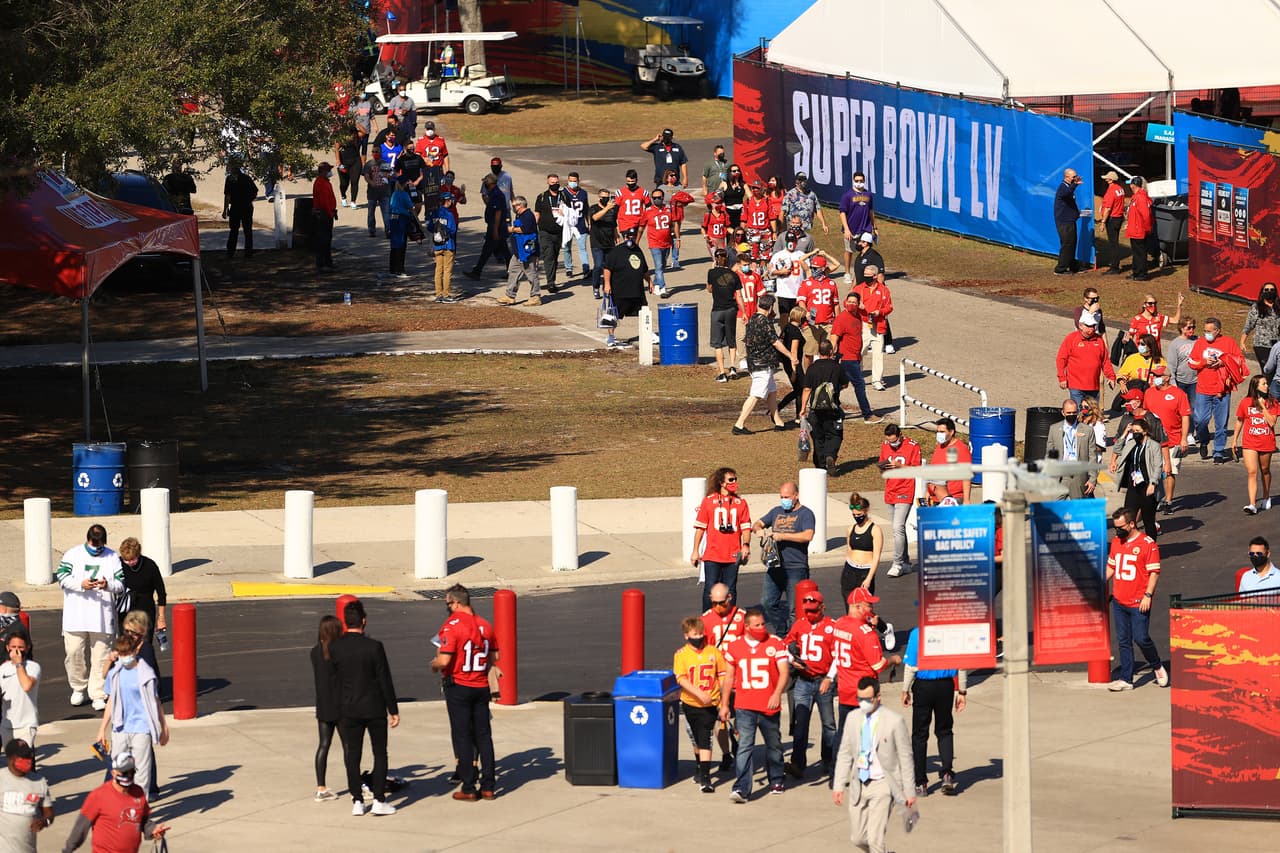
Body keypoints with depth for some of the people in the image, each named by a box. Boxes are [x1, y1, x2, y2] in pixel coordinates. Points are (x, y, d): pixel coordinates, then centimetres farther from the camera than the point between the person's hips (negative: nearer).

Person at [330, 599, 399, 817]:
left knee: (352, 755, 9)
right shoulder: (373, 647, -14)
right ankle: (379, 800, 5)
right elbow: (385, 680, -10)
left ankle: (357, 801, 9)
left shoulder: (334, 648, -6)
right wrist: (393, 710, -4)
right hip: (374, 708, -2)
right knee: (380, 754, 9)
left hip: (348, 709, 2)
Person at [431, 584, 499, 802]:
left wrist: (433, 664, -1)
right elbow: (494, 657, 11)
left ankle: (468, 788, 2)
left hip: (458, 687, -5)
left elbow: (444, 661, -22)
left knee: (462, 737, 1)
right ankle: (488, 787, 11)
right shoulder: (485, 625, 4)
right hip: (481, 687, 5)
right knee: (484, 736, 10)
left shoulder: (452, 626, -17)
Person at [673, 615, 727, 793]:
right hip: (690, 704, 2)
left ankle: (705, 778, -14)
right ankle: (699, 768, 40)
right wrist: (699, 693, -24)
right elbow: (681, 679, -12)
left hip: (710, 705, -2)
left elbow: (723, 675, 6)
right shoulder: (681, 655, -3)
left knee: (704, 740, -11)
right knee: (697, 739, 18)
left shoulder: (713, 652, -1)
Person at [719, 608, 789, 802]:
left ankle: (776, 781, 35)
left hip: (769, 706, 0)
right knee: (745, 746, -11)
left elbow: (784, 672, -7)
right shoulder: (735, 647, 6)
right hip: (744, 706, 0)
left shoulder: (775, 644, 0)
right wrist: (724, 704, 10)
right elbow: (729, 677, 13)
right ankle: (742, 789, -17)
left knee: (774, 745, 15)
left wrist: (777, 693, -23)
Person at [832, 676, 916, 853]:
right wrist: (838, 785, 5)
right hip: (859, 785, 5)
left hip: (882, 785, -5)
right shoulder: (853, 719, 5)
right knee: (858, 839, 11)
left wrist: (909, 791, -4)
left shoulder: (894, 721, -9)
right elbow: (844, 754, 10)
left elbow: (905, 758, -5)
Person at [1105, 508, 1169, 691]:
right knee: (1123, 641, 7)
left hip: (1138, 603, -6)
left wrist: (1148, 595, -16)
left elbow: (1154, 572, -9)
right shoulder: (1116, 542, 11)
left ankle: (1158, 667, 20)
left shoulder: (1148, 544, -9)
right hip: (1119, 601, 6)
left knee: (1141, 638, -6)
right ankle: (1126, 679, 12)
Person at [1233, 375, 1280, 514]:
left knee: (1265, 470, 17)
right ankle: (1252, 505, -17)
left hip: (1266, 443, 1)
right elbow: (1239, 421, 8)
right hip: (1249, 443, -1)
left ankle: (1266, 498, 38)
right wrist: (1235, 440, 11)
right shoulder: (1245, 402, -3)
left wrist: (1263, 406, -16)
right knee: (1252, 472, -11)